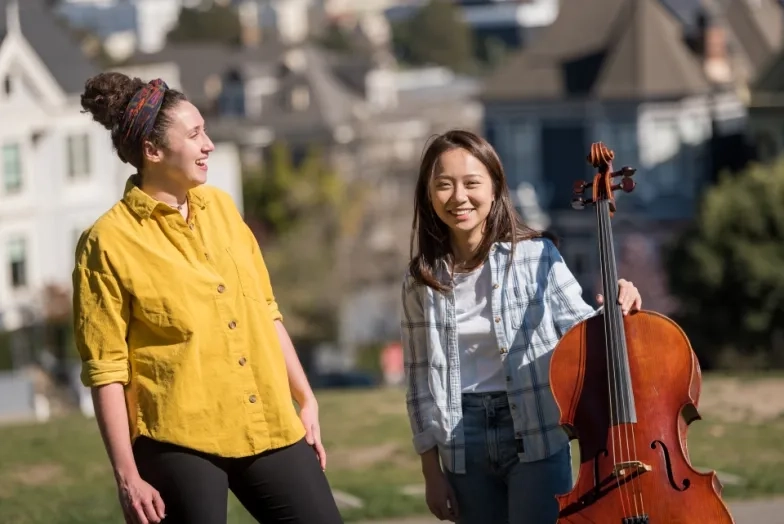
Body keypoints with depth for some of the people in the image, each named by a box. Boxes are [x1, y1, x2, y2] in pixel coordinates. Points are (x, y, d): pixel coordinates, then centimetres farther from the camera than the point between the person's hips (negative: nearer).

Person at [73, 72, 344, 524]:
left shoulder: (221, 207, 9)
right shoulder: (110, 241, -8)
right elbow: (106, 368, -9)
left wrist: (305, 399, 14)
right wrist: (127, 474, -13)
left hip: (269, 427, 6)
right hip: (180, 440, -5)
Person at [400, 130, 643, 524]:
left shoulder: (535, 254, -7)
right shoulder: (422, 280, 1)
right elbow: (420, 380, 6)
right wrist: (431, 469, 5)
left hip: (536, 436, -3)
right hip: (464, 445, 3)